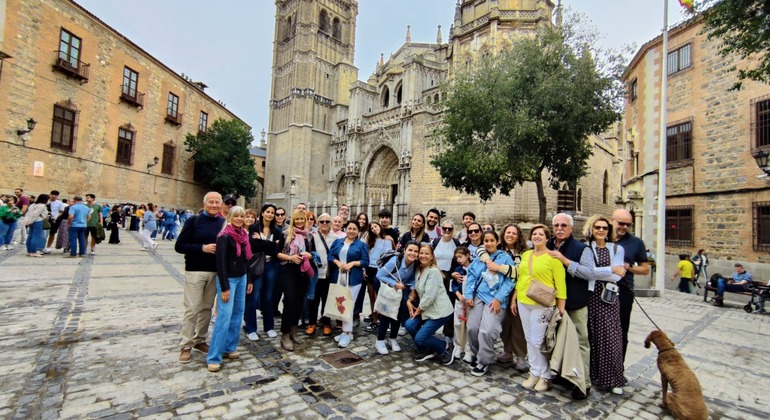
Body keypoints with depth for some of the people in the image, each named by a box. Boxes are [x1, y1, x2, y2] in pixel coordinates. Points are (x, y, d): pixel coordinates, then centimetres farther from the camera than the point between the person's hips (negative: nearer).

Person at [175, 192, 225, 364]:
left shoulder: (224, 223, 4)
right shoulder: (193, 221, -5)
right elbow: (179, 246, -9)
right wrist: (202, 248, -19)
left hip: (215, 272, 3)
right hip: (195, 271, -3)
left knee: (207, 308, 12)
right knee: (192, 308, 1)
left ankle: (200, 340, 28)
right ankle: (185, 345, 14)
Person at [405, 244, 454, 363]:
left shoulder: (434, 271, -19)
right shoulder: (419, 270, 7)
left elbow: (429, 296, -23)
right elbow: (416, 289, 11)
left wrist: (418, 309, -11)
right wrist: (409, 300, -7)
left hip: (440, 311, -8)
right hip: (427, 309, 8)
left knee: (419, 338, -10)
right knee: (409, 325, -7)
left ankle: (446, 347, 14)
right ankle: (426, 351, 16)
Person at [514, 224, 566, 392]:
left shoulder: (553, 257, -8)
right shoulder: (525, 255, 9)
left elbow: (560, 283, -8)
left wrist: (561, 307, -10)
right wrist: (514, 299, 14)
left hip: (542, 304, -5)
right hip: (523, 302, 6)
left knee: (538, 341, -1)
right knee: (529, 340, 12)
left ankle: (545, 376, 18)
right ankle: (534, 372, 26)